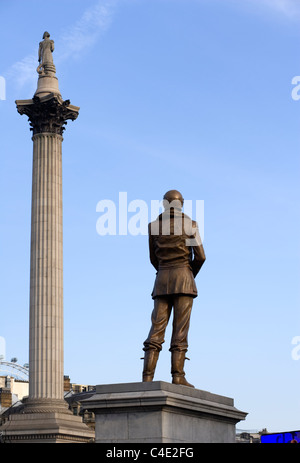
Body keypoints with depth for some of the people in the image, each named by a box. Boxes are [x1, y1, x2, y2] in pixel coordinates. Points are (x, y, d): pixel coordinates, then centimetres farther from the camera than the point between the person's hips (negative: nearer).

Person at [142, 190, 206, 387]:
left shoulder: (153, 226, 9)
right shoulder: (190, 224, 1)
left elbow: (154, 258, 14)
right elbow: (200, 256, -1)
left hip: (162, 279, 3)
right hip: (183, 278, -3)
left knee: (157, 328, -1)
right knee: (180, 328, -5)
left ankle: (148, 376, -11)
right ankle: (178, 376, -12)